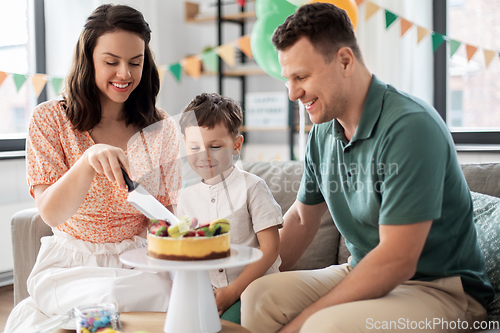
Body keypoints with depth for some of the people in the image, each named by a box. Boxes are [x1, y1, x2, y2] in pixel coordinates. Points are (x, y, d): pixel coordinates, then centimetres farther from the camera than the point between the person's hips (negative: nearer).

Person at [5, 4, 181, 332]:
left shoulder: (162, 129, 2)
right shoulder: (50, 120, -4)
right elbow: (51, 213, -15)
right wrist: (88, 160, -33)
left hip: (139, 262, 3)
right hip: (69, 264, -2)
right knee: (113, 297, -32)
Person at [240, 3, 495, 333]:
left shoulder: (410, 126, -22)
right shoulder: (324, 132, 3)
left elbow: (397, 261, -24)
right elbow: (302, 217, 18)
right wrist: (263, 278, 9)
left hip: (440, 289, -7)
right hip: (364, 273, 7)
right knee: (258, 298, -12)